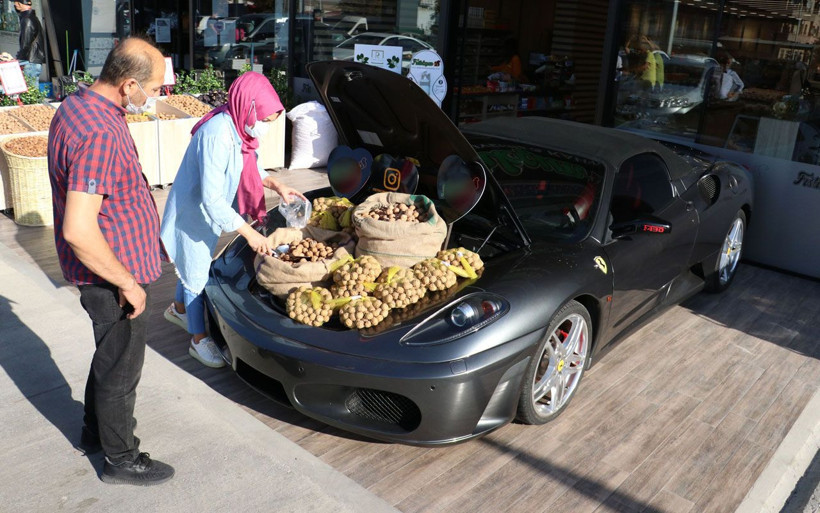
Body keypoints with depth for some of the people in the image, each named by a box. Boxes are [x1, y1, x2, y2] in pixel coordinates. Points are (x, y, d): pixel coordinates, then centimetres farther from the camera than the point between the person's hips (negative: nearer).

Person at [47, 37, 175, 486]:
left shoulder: (77, 105, 4)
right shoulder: (99, 134, -30)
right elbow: (78, 231, -34)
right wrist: (127, 283, -22)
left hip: (117, 267, 10)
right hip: (114, 277, -10)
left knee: (109, 356, 27)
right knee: (120, 369, 9)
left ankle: (95, 431, 48)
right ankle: (121, 460, 29)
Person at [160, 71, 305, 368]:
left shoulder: (237, 127, -7)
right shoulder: (217, 135, -34)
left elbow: (248, 167, 12)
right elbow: (211, 199, -35)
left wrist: (277, 185, -4)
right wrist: (249, 233, -32)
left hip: (206, 213, 8)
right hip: (193, 215, -8)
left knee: (194, 266, 27)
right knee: (197, 276, 6)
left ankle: (178, 309, 52)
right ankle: (199, 340, 24)